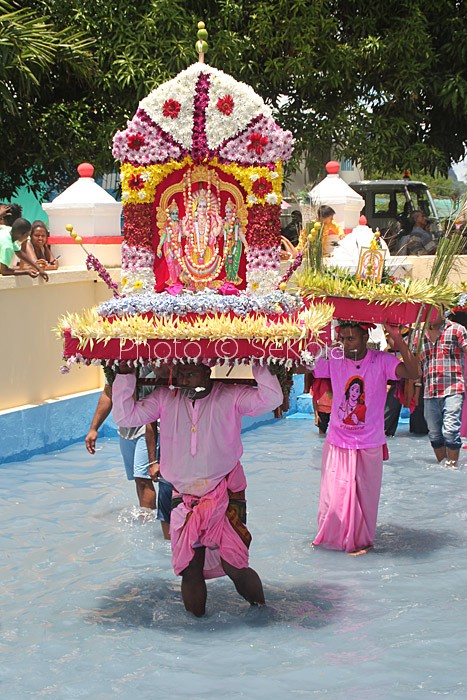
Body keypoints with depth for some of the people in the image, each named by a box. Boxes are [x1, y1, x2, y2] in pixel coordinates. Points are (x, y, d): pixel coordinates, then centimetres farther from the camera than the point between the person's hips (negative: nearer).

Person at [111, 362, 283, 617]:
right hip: (184, 498, 3)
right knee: (191, 571, 4)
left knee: (233, 566, -8)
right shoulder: (165, 399, 4)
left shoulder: (231, 397, -5)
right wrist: (125, 375, -6)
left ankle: (259, 606, 19)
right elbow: (125, 416, 1)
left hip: (226, 496, -3)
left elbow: (271, 399, -18)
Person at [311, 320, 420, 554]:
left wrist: (397, 339, -32)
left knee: (364, 498, 10)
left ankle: (360, 540, 31)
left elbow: (413, 373, -26)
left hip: (369, 447, -1)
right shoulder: (333, 358, -6)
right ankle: (330, 538, 29)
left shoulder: (381, 361, -11)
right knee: (333, 498, 6)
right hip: (337, 444, 1)